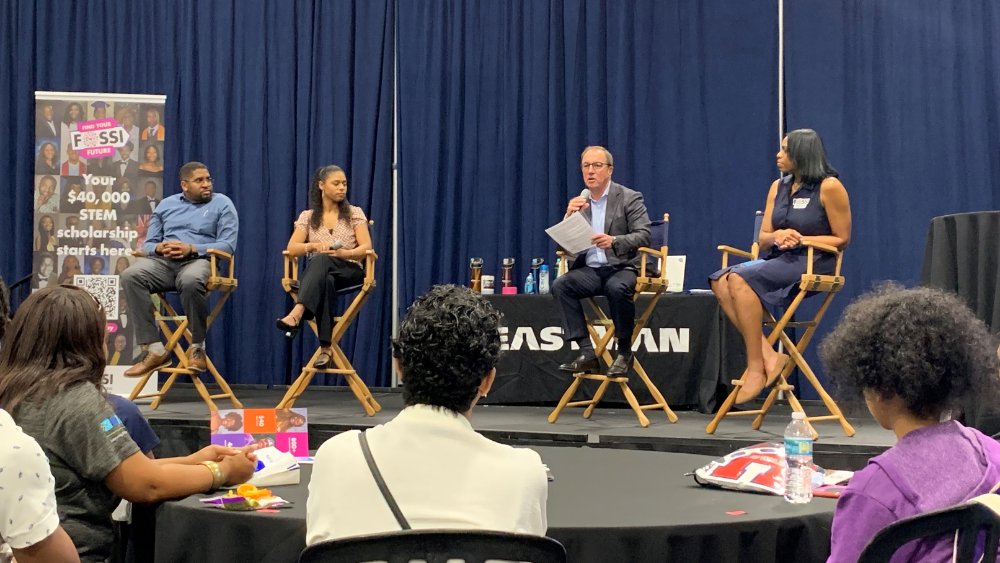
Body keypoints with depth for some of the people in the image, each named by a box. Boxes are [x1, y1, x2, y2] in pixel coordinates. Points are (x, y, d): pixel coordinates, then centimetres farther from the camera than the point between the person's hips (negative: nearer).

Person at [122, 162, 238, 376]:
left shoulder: (222, 204, 11)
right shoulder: (167, 204, 22)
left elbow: (228, 245, -1)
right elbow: (148, 244, 18)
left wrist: (192, 249, -14)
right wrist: (159, 248, -7)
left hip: (198, 260, -3)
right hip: (163, 261, 4)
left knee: (191, 281, -41)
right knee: (131, 276, -29)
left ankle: (198, 347, -21)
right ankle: (154, 350, -29)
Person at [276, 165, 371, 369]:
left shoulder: (355, 213, 9)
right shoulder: (308, 216, 12)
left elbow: (366, 247, -2)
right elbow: (292, 248, 1)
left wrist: (345, 253, -23)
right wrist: (313, 245, -21)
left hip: (349, 272, -1)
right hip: (317, 273, 1)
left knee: (321, 260, -38)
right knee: (326, 282, -41)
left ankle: (296, 315, -58)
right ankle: (325, 347, -50)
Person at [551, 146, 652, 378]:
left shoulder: (629, 198, 0)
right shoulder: (578, 203, 13)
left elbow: (643, 236, -10)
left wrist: (613, 241, -28)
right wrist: (570, 216, -9)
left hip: (623, 267, -4)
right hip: (591, 270, 4)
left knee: (617, 287, -37)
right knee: (560, 285, -24)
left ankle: (624, 353, -17)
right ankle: (586, 353, -24)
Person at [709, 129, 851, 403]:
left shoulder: (829, 187, -5)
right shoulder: (779, 187, 14)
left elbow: (842, 239, -5)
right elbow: (763, 239, 13)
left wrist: (800, 239, -16)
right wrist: (777, 236, -11)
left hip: (813, 264, -7)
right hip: (779, 261, 7)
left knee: (740, 278, -29)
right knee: (720, 280, -19)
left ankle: (756, 367, -25)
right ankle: (768, 356, -25)